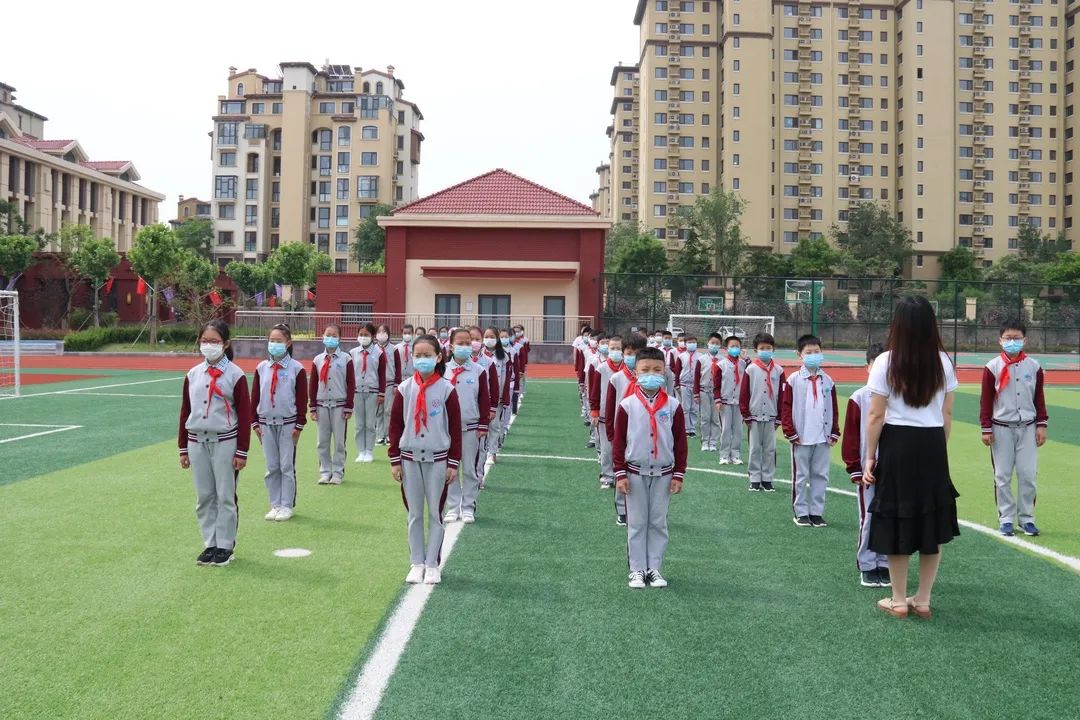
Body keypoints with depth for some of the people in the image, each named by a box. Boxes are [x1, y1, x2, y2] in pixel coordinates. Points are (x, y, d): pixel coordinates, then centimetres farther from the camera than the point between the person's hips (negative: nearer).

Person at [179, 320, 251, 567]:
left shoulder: (235, 375, -6)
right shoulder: (193, 375, 7)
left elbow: (245, 415, -5)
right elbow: (185, 412, 12)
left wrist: (242, 452, -7)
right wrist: (183, 448, 11)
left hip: (225, 442, -4)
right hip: (197, 442, 4)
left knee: (225, 496, 2)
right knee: (204, 497, 9)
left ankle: (225, 546, 12)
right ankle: (210, 544, 19)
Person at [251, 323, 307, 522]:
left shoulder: (296, 369, -4)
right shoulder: (261, 368, 5)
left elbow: (302, 399, -4)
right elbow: (254, 396, 8)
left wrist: (299, 424, -7)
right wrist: (255, 422, 4)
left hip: (287, 424, -3)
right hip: (266, 424, 3)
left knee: (287, 467, 0)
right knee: (271, 467, 7)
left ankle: (287, 506, 9)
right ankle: (275, 505, 15)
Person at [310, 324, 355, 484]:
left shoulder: (345, 359, -1)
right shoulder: (318, 360, 6)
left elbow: (351, 384, -1)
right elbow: (312, 384, 8)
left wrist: (349, 407, -5)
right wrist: (312, 407, 3)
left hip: (339, 405, -3)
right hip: (322, 405, 3)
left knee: (339, 441, 1)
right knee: (323, 441, 6)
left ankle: (338, 473, 9)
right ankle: (325, 472, 15)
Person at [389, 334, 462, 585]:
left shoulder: (446, 389, -5)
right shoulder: (404, 389, 0)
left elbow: (455, 428, -2)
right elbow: (395, 425, 4)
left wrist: (454, 463, -4)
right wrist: (394, 460, 1)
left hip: (438, 459, -2)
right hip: (410, 458, 2)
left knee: (435, 513, 5)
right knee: (414, 514, 8)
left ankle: (432, 565, 14)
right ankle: (416, 563, 17)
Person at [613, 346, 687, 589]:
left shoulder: (672, 406, -3)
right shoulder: (627, 405, -6)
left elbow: (680, 442, 2)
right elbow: (618, 441, -2)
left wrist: (678, 475, 0)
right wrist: (620, 473, -5)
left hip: (663, 474, 1)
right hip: (635, 473, -1)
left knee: (658, 523, 8)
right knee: (636, 523, 6)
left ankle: (654, 568, 18)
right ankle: (637, 570, 15)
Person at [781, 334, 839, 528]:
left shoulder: (827, 381, 6)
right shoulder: (793, 380, -4)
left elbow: (834, 409, 10)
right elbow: (785, 408, -4)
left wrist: (834, 433, 5)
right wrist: (791, 433, -8)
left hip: (823, 438, 3)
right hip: (801, 438, -3)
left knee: (821, 475, 7)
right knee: (800, 476, 4)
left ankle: (817, 512, 16)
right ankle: (800, 512, 14)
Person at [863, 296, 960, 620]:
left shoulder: (886, 362, -7)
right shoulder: (943, 362, 2)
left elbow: (876, 416, -7)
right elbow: (947, 414, 5)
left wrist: (869, 456, 0)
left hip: (897, 445, -3)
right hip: (933, 446, 3)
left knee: (898, 523, 7)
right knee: (932, 523, 13)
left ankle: (899, 601, 16)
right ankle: (923, 599, 21)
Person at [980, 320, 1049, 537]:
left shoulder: (1034, 366, 4)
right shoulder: (992, 368, -3)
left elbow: (1039, 397, 9)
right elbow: (986, 400, -1)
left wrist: (1042, 425, 4)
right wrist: (986, 429, -3)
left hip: (1028, 428, 1)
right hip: (1001, 429, -1)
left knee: (1028, 475, 1)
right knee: (1002, 476, 3)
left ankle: (1026, 518, 13)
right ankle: (1006, 519, 12)